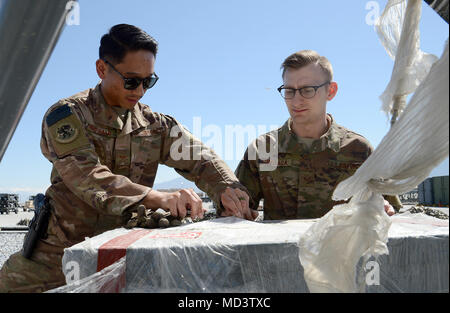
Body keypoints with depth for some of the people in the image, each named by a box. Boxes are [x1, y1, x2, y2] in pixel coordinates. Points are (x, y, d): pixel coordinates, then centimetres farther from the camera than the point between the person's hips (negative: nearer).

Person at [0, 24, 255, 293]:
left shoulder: (155, 125, 4)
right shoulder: (66, 114, -9)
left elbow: (201, 159, -4)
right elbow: (85, 175, -24)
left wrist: (227, 189, -28)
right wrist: (157, 197, -40)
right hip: (59, 249, -2)